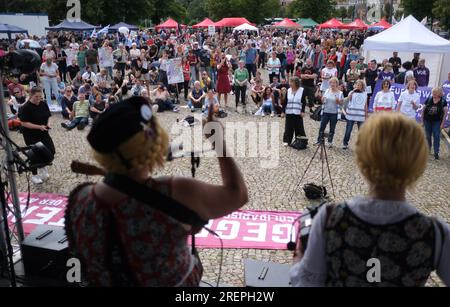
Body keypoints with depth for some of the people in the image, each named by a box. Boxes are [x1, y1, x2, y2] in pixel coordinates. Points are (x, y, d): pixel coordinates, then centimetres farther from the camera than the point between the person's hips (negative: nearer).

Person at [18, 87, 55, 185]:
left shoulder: (44, 104, -1)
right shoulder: (26, 108, -18)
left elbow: (48, 116, 11)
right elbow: (24, 123, -20)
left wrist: (48, 123, -10)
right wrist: (39, 127, -25)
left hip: (43, 133, 5)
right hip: (31, 135, -5)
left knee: (51, 151, 0)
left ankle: (43, 168, 30)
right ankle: (34, 176, 25)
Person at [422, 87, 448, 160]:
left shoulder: (443, 101, -6)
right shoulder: (429, 99, -3)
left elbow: (445, 112, -5)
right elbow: (423, 110, 4)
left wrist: (442, 123, -8)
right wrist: (422, 120, 2)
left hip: (437, 121, -2)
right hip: (427, 121, 2)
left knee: (436, 136, -4)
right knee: (428, 136, 11)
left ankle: (436, 153, 1)